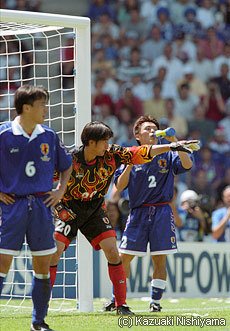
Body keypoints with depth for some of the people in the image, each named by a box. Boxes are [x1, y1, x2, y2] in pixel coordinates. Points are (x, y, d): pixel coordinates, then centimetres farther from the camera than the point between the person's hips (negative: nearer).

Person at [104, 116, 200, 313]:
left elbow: (187, 165, -8)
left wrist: (175, 141, -13)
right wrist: (130, 165, -10)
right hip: (138, 213, 0)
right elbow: (120, 186, 2)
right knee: (124, 257, -2)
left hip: (162, 213, 0)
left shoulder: (167, 156, 8)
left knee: (160, 259, -1)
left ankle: (156, 300, 7)